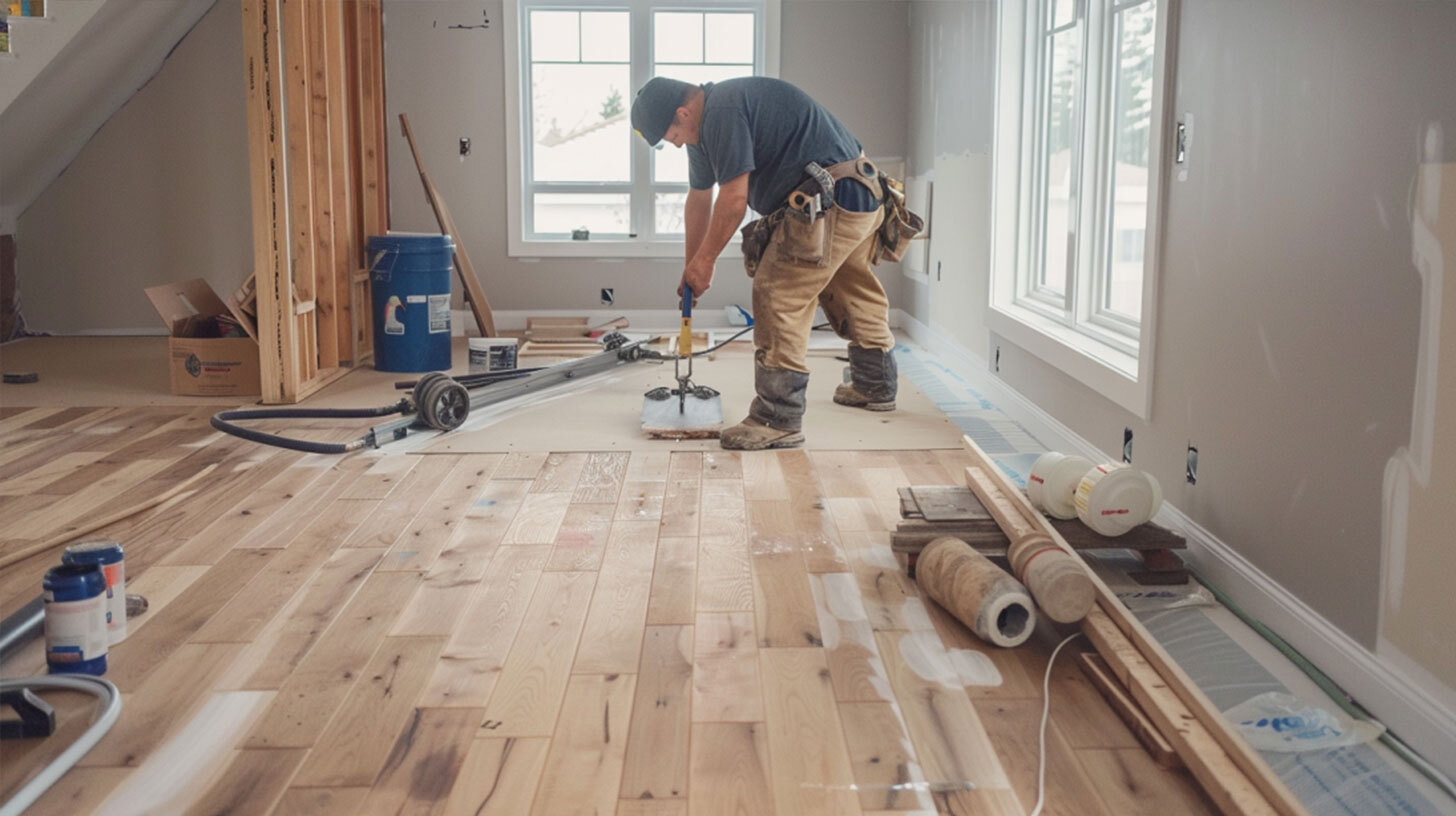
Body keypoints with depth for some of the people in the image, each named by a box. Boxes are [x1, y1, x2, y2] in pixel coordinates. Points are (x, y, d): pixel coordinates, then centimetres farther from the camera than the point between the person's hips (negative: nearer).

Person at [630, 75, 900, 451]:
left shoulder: (722, 112, -18)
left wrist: (704, 260, -6)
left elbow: (733, 199, -18)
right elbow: (699, 199, 26)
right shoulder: (707, 124, 17)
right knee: (857, 296, 24)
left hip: (828, 201, -11)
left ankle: (778, 420, -10)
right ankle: (875, 388, 42)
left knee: (778, 299, -12)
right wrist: (691, 266, 32)